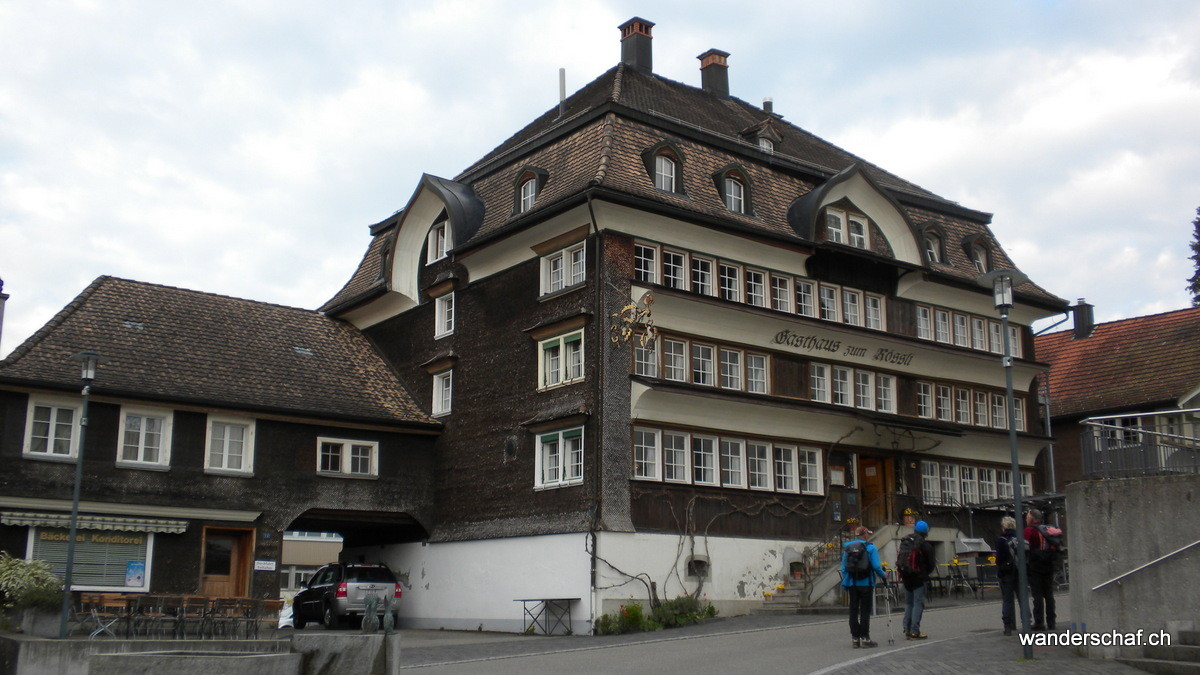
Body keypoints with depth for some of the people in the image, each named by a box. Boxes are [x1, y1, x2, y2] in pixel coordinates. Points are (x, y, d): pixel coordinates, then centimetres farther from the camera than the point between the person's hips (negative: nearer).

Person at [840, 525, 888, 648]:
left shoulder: (847, 548, 7)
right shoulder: (870, 548, -5)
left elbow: (843, 568, 8)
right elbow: (876, 566, -11)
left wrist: (845, 583, 15)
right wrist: (883, 576, 5)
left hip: (852, 583, 4)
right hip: (866, 583, -4)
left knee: (853, 611, 8)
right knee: (865, 611, 1)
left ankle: (855, 638, 9)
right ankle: (865, 638, 0)